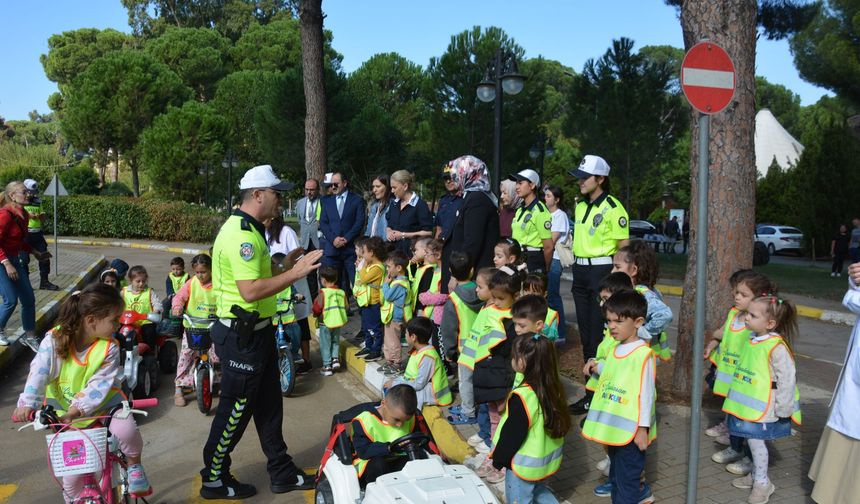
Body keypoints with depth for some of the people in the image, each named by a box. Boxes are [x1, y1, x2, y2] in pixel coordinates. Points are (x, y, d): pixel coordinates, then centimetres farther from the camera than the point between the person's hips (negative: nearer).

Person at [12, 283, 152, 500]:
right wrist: (28, 404, -36)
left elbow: (99, 385, -23)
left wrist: (76, 409, -36)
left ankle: (134, 465, -2)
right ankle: (73, 499, 36)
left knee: (125, 429, -31)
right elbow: (39, 372, -23)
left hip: (103, 405, -1)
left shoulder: (109, 348, -17)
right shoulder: (55, 340, -16)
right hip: (65, 415, 1)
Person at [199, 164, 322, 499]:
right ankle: (214, 480, 23)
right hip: (241, 336, -11)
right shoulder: (241, 234, -22)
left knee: (269, 404, 17)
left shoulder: (249, 229, 12)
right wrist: (295, 273, -27)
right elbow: (250, 291, -31)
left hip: (256, 331, 11)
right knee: (236, 410, 4)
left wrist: (284, 264, 13)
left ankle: (283, 473, 30)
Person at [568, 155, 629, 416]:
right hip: (580, 270, 8)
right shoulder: (580, 206, 13)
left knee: (601, 335, -5)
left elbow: (624, 247, -11)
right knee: (586, 335, 12)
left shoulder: (613, 208, -10)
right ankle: (590, 392, 23)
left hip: (602, 270, -8)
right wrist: (577, 274, 17)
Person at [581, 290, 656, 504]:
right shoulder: (614, 350, 6)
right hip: (612, 427, 9)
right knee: (616, 473, 24)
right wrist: (597, 367, 4)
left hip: (631, 429, -9)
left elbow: (646, 392, -18)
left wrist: (643, 427, -17)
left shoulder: (643, 354, -19)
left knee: (626, 476, 3)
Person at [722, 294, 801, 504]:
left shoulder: (777, 347, -21)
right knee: (753, 440, 16)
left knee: (755, 440, -2)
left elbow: (787, 378, -19)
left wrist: (783, 409, -14)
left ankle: (762, 483, 14)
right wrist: (737, 396, 22)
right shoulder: (751, 339, 3)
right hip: (747, 403, 7)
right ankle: (756, 475, 32)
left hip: (763, 407, -7)